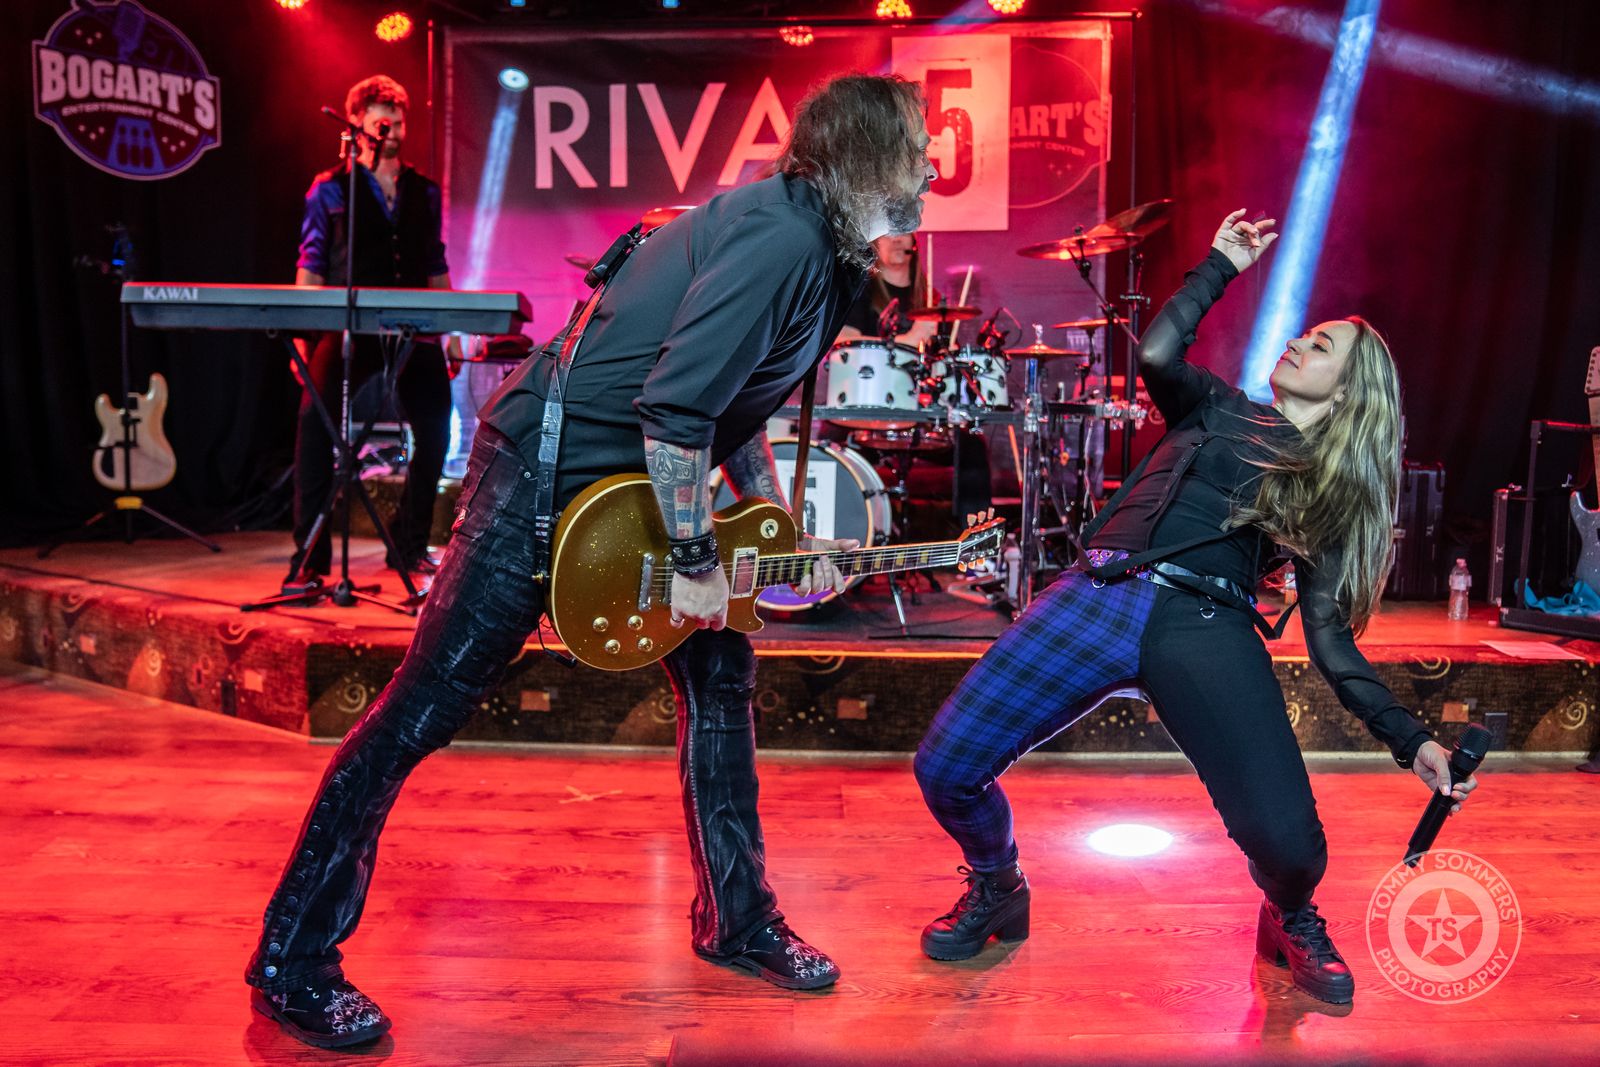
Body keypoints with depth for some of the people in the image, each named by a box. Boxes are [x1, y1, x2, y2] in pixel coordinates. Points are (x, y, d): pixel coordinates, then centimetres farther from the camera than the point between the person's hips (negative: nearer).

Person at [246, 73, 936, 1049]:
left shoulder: (822, 255, 11)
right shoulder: (779, 239, -20)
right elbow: (674, 406, -27)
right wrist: (698, 560, -18)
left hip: (638, 481, 10)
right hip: (548, 468, -10)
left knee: (722, 673, 10)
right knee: (424, 709, -3)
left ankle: (738, 922, 25)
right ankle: (294, 962, 11)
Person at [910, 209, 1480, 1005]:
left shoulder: (1341, 491, 21)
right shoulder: (1219, 409, 25)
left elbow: (1328, 636, 13)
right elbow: (1156, 352, 4)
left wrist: (1410, 741, 2)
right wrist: (1222, 265, 16)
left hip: (1209, 628, -1)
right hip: (1102, 596, 1)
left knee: (1289, 841, -18)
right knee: (945, 769, -9)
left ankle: (1293, 922, 24)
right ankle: (996, 890, 26)